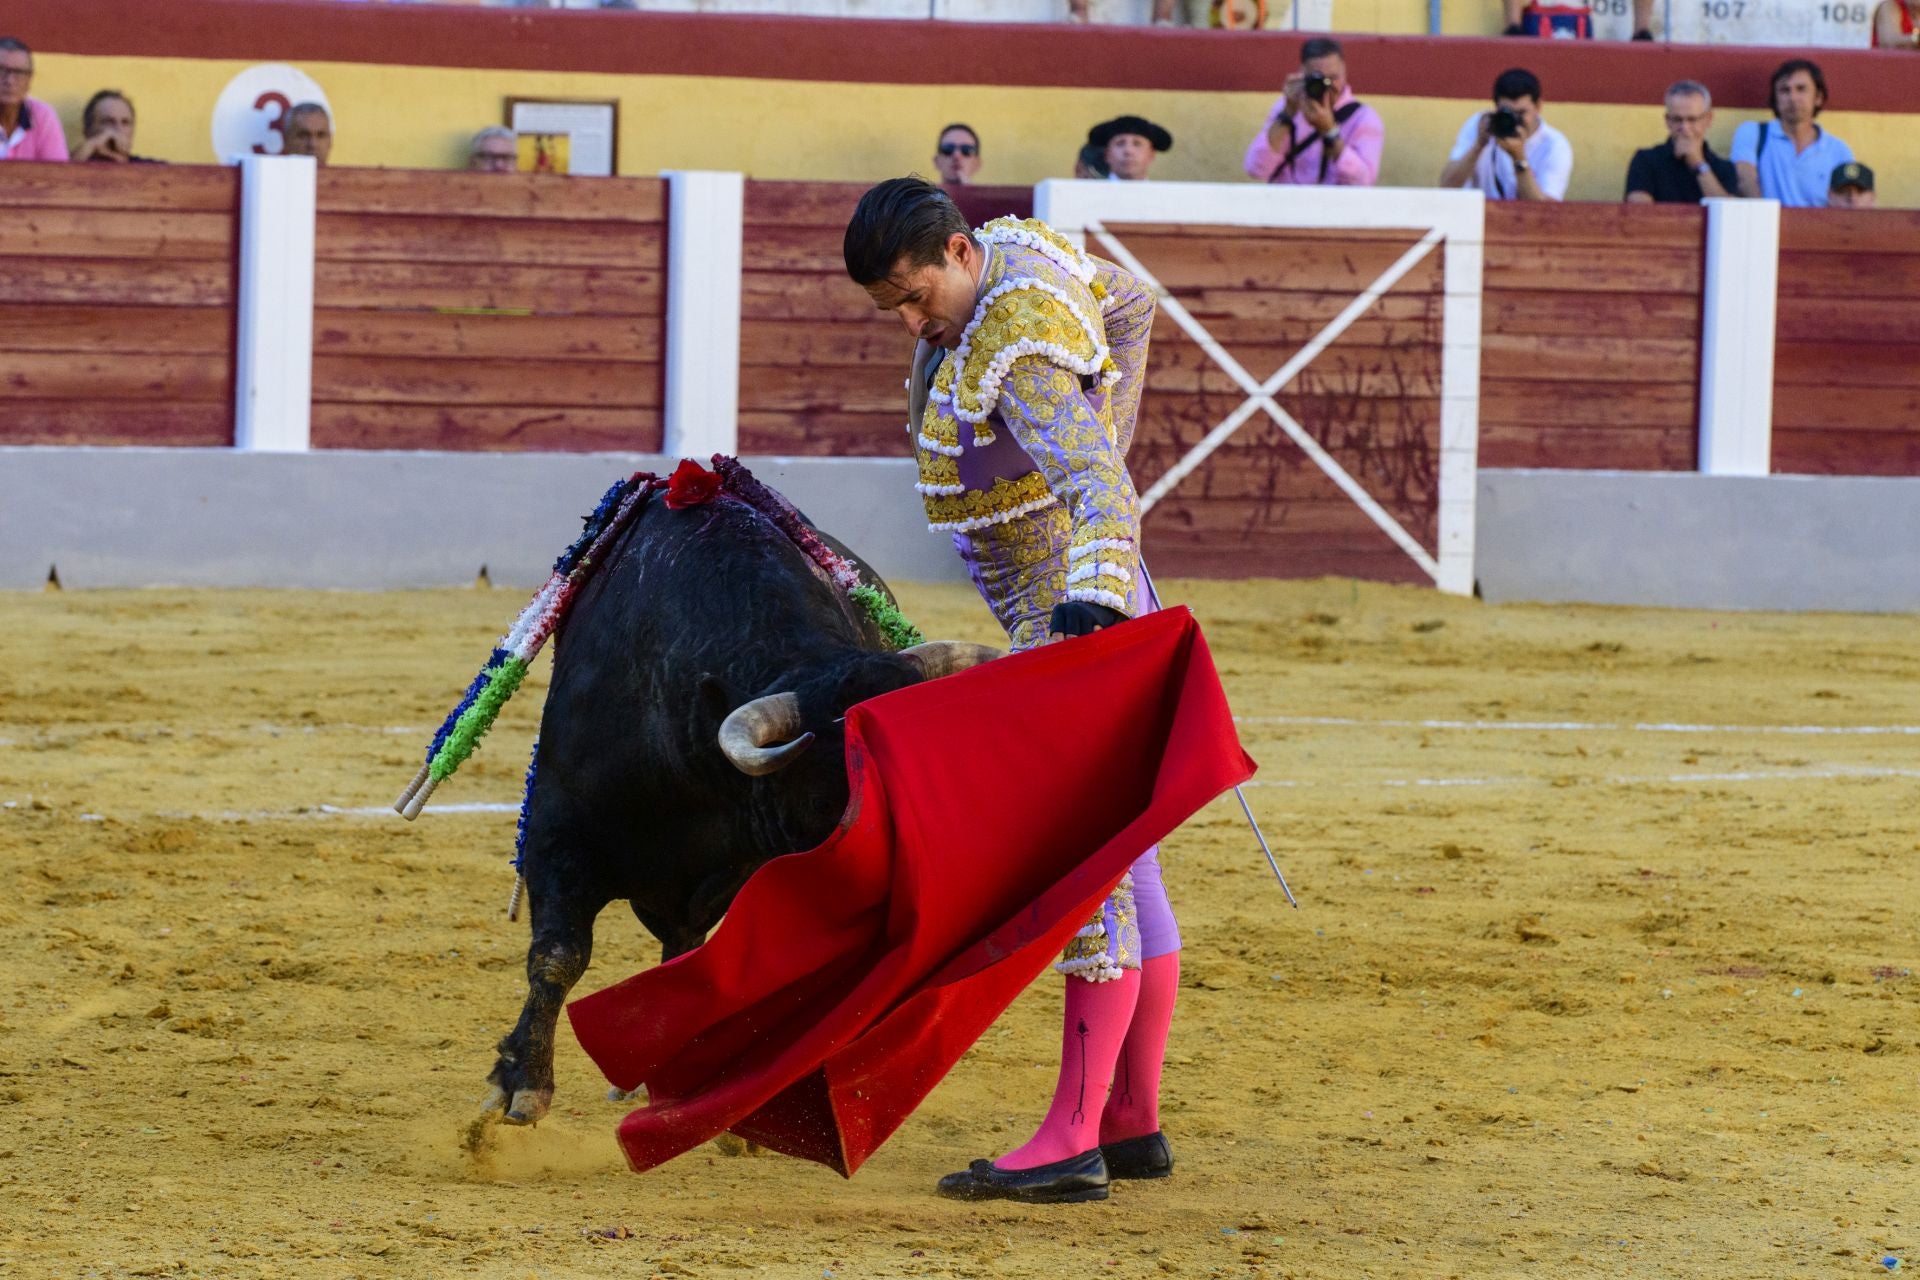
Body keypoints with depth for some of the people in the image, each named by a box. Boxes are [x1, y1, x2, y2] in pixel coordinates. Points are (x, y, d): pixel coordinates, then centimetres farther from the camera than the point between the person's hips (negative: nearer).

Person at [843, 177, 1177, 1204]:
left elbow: (1097, 484, -39)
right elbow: (1132, 305, 24)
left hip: (1077, 623, -11)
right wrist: (1102, 439, 27)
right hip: (1060, 615, 11)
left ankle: (1072, 1142, -15)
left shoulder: (1020, 354, -25)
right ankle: (1131, 1123, 18)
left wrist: (1095, 595, -56)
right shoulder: (1019, 248, 5)